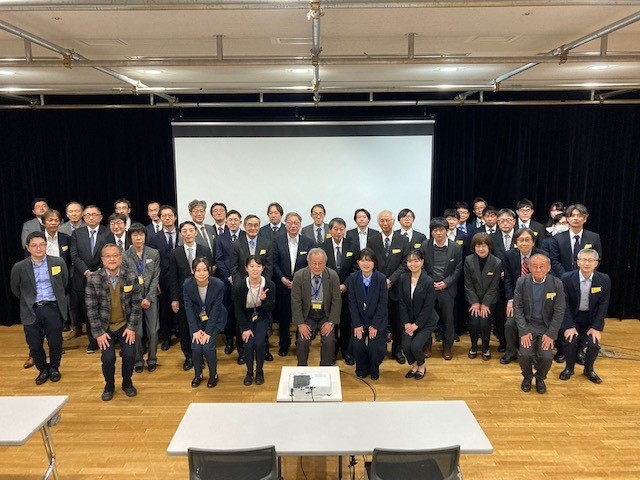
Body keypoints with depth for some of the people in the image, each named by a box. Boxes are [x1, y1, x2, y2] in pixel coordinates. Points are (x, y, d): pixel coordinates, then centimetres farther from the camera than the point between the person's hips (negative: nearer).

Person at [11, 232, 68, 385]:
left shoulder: (59, 263, -3)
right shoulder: (19, 267, -3)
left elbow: (64, 283, 13)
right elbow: (15, 289, 13)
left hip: (53, 309, 0)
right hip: (32, 311, 1)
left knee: (55, 343, 5)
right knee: (34, 346, 6)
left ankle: (54, 368, 31)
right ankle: (42, 369, 31)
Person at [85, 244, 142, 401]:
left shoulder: (131, 277, -9)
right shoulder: (93, 279, -11)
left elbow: (136, 305, -4)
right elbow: (91, 309, -8)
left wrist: (132, 328, -8)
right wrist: (99, 332, -10)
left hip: (125, 325, 1)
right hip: (105, 327, 0)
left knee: (129, 355, -14)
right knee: (108, 358, -14)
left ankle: (127, 383, 18)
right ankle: (109, 385, 19)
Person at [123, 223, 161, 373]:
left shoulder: (154, 253, 1)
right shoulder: (125, 256, -2)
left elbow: (155, 278, 0)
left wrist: (149, 298, -7)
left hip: (150, 298, 1)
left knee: (153, 331, 2)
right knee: (137, 331, 0)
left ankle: (152, 359, 20)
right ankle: (138, 360, 18)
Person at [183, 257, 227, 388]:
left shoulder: (218, 285, -25)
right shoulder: (187, 284, -19)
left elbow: (215, 310, -19)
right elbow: (188, 308, -12)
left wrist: (208, 332, -18)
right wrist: (195, 330, -14)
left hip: (214, 319, -2)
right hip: (196, 319, 2)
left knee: (208, 347, -16)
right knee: (196, 347, -13)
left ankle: (213, 375, 11)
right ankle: (198, 375, 15)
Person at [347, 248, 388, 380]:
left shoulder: (381, 278, -13)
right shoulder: (353, 278, -6)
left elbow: (383, 303, -11)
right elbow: (352, 303, -4)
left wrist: (374, 325, -13)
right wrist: (357, 325, -10)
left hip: (378, 319, -2)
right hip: (359, 318, 2)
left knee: (375, 347, -15)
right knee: (357, 345, -14)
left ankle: (374, 369, 18)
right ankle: (362, 369, 16)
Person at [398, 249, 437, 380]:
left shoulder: (428, 282, -16)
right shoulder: (403, 278, -4)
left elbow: (428, 307, -13)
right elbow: (402, 303, -2)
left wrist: (416, 325, -13)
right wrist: (406, 323, -8)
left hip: (426, 321, -3)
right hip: (409, 320, 3)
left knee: (415, 346, -17)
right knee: (405, 346, -13)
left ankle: (422, 366, 17)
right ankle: (414, 365, 19)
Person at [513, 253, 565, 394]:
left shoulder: (557, 284, -10)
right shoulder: (522, 282, -8)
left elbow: (559, 311, -6)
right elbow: (517, 307, -5)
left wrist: (551, 334, -12)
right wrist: (524, 331, -12)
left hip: (547, 325, 0)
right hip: (528, 324, 0)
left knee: (546, 356, -17)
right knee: (524, 354, -18)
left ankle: (540, 378, 16)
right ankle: (527, 377, 15)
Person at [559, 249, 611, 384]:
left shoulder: (604, 280, -11)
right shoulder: (567, 278, -16)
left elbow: (603, 305, -6)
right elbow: (564, 304, -12)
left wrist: (596, 327, -12)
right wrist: (570, 326, -17)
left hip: (593, 316, 1)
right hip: (572, 316, -1)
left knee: (594, 343, -17)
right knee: (570, 341, -19)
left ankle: (589, 369, 14)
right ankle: (569, 368, 10)